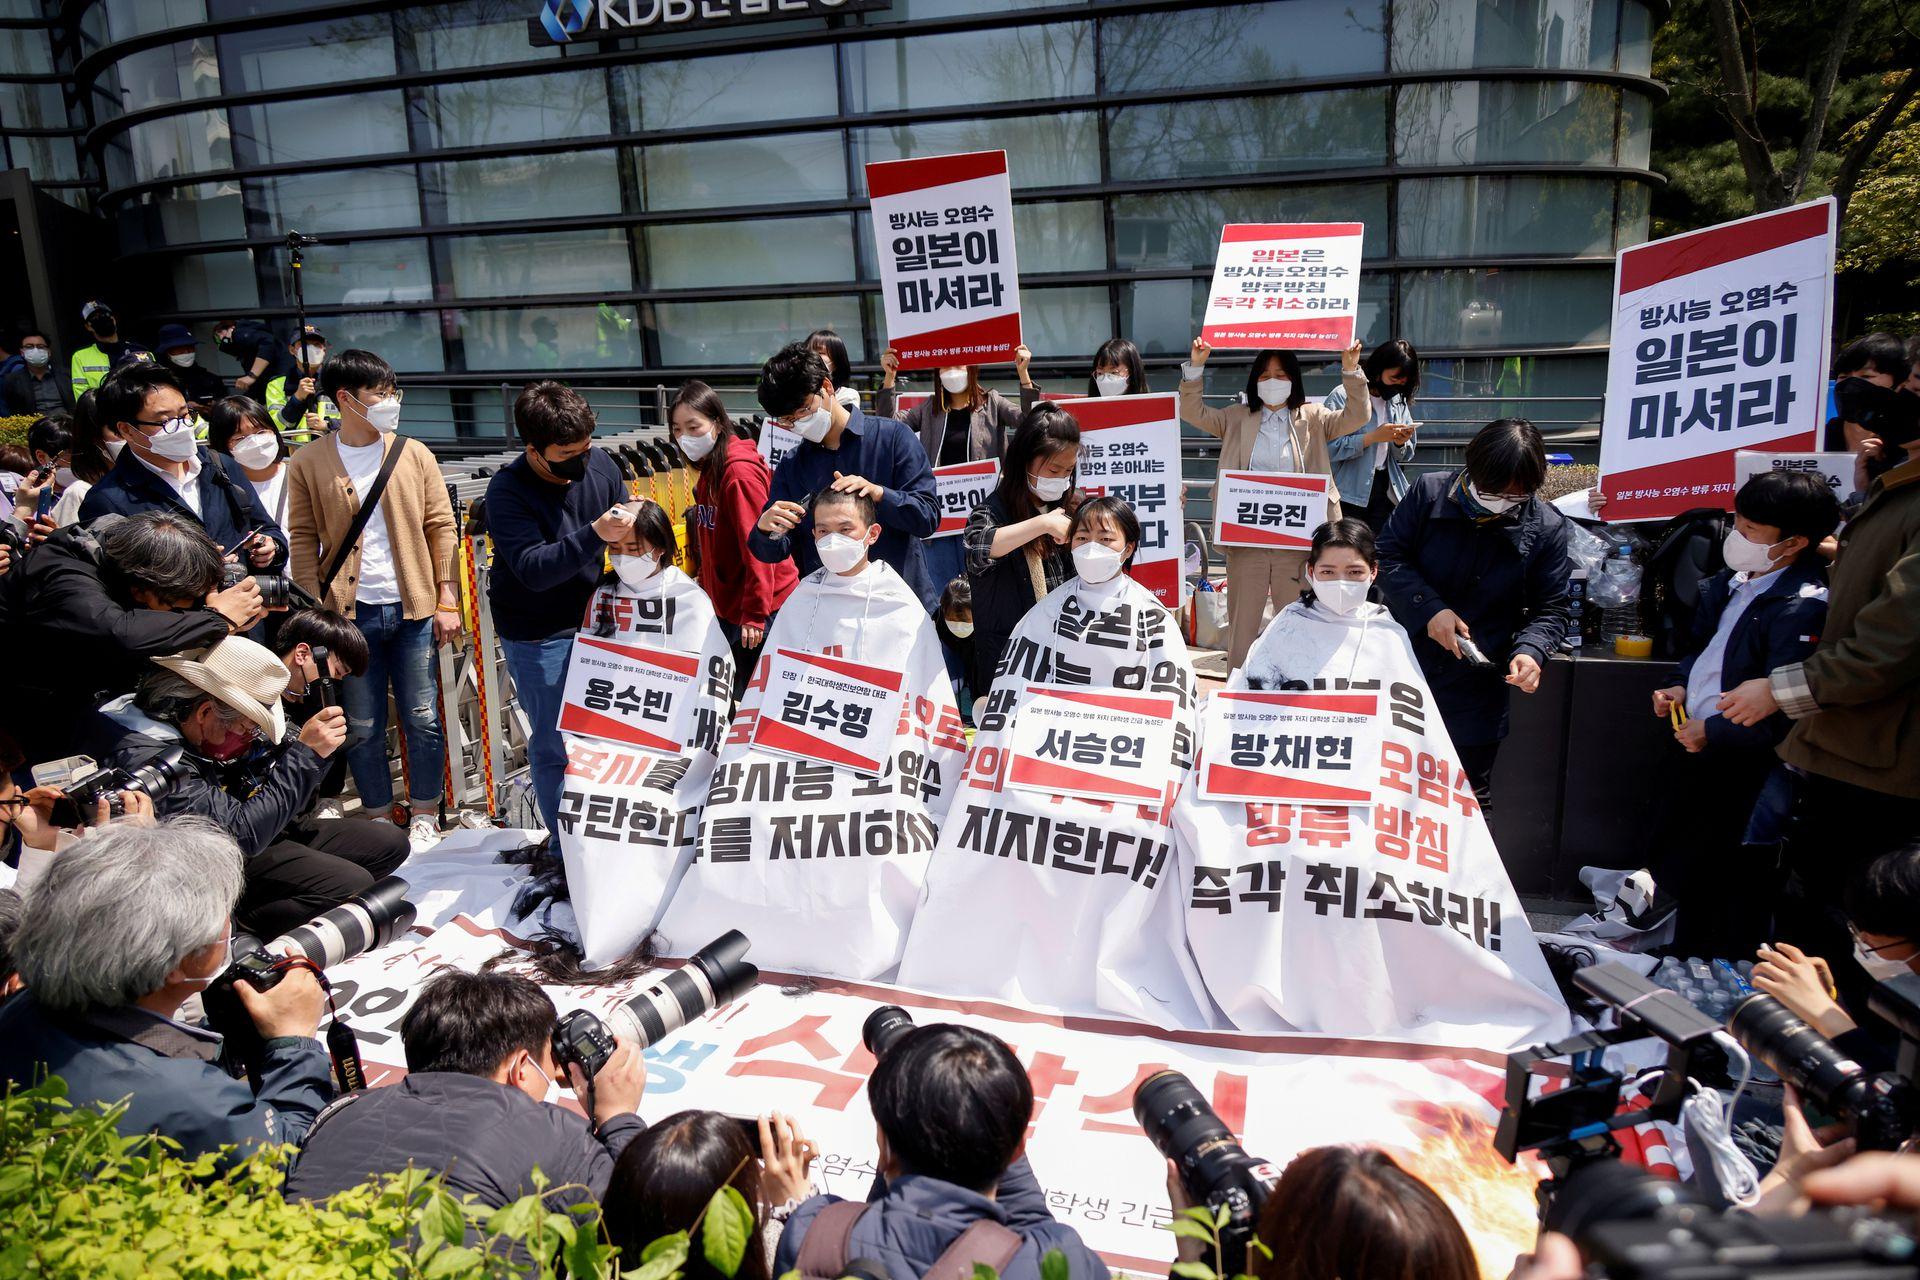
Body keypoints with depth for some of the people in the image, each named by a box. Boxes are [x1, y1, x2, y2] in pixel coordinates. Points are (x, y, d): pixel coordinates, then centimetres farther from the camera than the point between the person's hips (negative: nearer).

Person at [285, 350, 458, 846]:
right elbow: (303, 540, 1)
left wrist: (447, 600, 0)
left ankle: (424, 814, 23)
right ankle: (378, 817, 24)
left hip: (413, 608, 1)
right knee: (363, 726, 8)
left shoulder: (415, 455, 4)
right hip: (351, 612, -1)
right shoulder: (309, 463, 0)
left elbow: (441, 527, 5)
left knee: (422, 718, 6)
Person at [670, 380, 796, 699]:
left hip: (760, 609, -9)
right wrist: (704, 582, 14)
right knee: (730, 695, 15)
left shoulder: (740, 470, -18)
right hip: (727, 606, 9)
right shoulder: (708, 469, 11)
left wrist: (755, 613, -21)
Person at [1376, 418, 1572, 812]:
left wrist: (1530, 650, -19)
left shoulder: (1546, 526, -4)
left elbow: (1550, 609, 2)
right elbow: (1388, 555, -4)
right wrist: (1429, 609, -17)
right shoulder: (1429, 491, -6)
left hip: (1475, 690, 0)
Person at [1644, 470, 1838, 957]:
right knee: (1675, 866, 22)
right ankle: (1684, 958, 43)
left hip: (1741, 770, -9)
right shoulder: (1732, 582, 5)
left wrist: (1713, 732, -17)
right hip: (1695, 748, 9)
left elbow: (1782, 714, -26)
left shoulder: (1803, 610, -22)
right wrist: (1681, 685, 6)